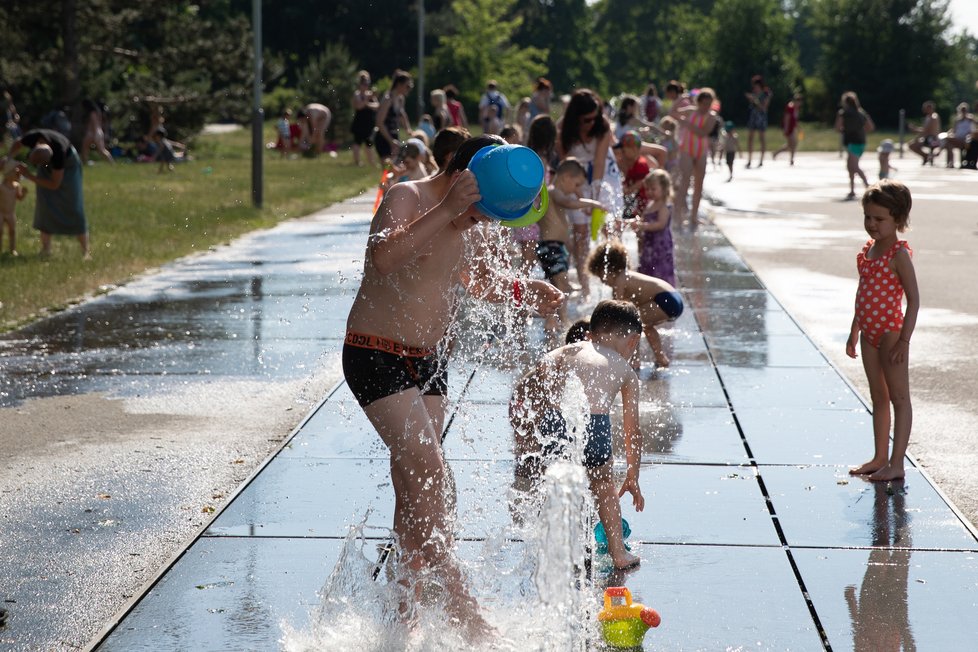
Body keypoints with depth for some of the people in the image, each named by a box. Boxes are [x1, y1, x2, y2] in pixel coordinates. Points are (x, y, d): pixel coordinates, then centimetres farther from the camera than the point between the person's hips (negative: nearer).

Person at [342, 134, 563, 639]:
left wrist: (521, 291, 15)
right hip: (378, 358, -9)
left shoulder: (457, 221, 10)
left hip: (429, 361, 9)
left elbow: (469, 277, 29)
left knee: (415, 486, 10)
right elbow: (384, 258, -39)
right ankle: (462, 608, -17)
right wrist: (448, 209, -42)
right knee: (431, 476, -18)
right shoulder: (406, 199, -17)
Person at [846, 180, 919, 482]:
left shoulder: (898, 253, -14)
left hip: (891, 332, -8)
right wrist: (854, 332, 20)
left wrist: (904, 340, -20)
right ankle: (880, 458, 26)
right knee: (878, 397, 16)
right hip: (869, 332, 8)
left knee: (899, 398, -1)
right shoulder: (868, 250, 9)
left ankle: (896, 464, 1)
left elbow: (913, 299, -16)